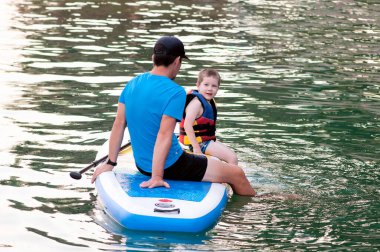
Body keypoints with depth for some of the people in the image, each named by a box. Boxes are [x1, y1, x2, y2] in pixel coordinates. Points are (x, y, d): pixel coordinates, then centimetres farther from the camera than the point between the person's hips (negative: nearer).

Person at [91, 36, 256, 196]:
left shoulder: (132, 84, 1)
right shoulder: (176, 92, -20)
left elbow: (119, 124, 3)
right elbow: (164, 134, -26)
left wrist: (110, 163, 8)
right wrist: (157, 176, -25)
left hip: (142, 165, 9)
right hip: (170, 166, -9)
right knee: (237, 174, 4)